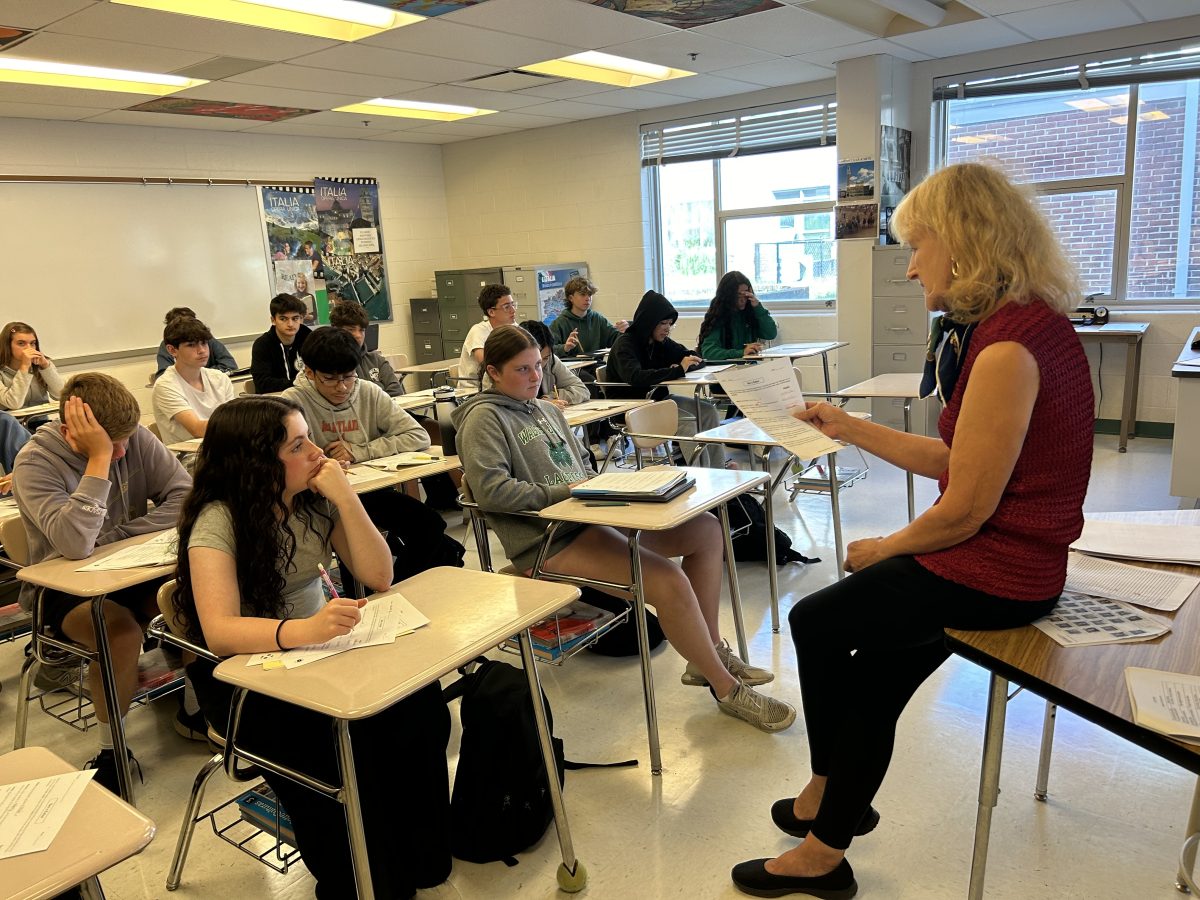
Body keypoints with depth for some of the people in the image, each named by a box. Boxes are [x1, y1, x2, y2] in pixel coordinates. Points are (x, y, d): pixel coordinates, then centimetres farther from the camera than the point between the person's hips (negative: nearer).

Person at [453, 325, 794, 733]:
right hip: (547, 544, -9)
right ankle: (728, 689, -4)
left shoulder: (546, 409, 20)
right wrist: (563, 491, -18)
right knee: (669, 580, -25)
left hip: (587, 519, 9)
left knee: (706, 528, 0)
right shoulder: (485, 417, -5)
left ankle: (709, 653, 10)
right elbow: (489, 490, -19)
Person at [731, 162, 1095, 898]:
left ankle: (826, 794, 31)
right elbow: (954, 462, 9)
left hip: (992, 572, -9)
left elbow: (965, 509, -24)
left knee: (816, 623, 6)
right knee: (869, 679, 13)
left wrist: (882, 549, -6)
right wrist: (851, 429, 12)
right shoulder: (1025, 322, 8)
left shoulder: (1009, 345, -26)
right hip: (1013, 558, 9)